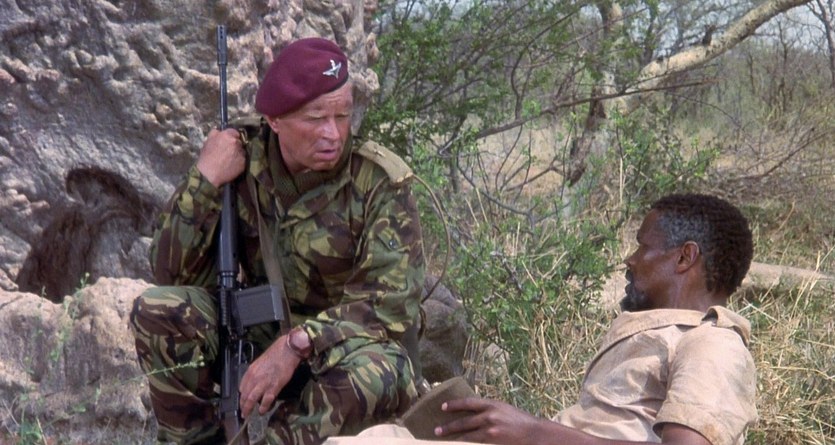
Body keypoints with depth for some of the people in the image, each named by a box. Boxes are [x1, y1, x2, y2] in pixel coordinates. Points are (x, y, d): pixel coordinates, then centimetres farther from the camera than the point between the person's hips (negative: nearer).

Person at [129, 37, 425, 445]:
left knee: (376, 374, -37)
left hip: (346, 347, -2)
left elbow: (393, 298, -23)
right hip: (261, 334, 3)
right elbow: (172, 274, -9)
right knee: (158, 311, -21)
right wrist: (204, 180, -22)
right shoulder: (242, 160, -9)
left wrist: (296, 345, -34)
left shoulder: (380, 181, -16)